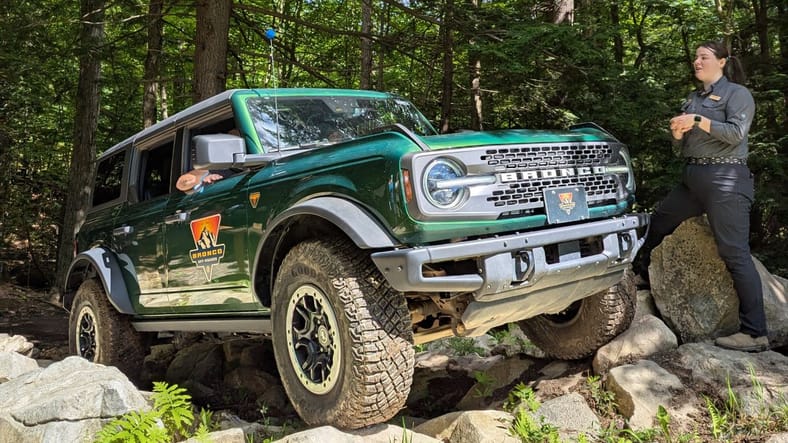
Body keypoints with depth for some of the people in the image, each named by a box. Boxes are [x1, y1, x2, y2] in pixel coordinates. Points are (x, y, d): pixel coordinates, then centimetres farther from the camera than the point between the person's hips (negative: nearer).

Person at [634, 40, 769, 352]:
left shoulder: (736, 93, -3)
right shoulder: (693, 98, 20)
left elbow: (736, 133, -18)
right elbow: (682, 145, 21)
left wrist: (697, 121, -18)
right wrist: (677, 133, -1)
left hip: (725, 180, -9)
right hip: (693, 178, 9)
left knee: (735, 254, -11)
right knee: (659, 221, 19)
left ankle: (755, 334, -9)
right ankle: (643, 275, 41)